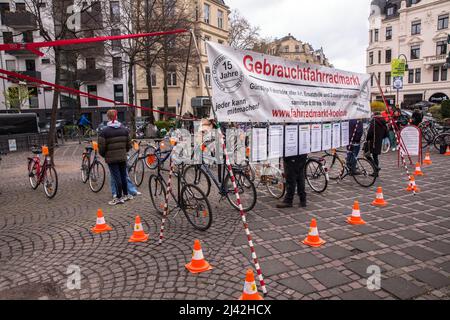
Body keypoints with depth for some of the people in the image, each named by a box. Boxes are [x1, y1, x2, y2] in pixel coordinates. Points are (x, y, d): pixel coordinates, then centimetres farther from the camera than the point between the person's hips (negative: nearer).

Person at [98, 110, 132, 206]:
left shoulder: (104, 131, -10)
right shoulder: (124, 129, 5)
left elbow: (101, 147, -10)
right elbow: (129, 144, 8)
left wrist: (104, 155, 9)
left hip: (111, 158, -4)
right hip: (123, 157, 5)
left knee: (117, 177, -1)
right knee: (123, 176, 14)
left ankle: (119, 198, 6)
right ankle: (126, 195, 25)